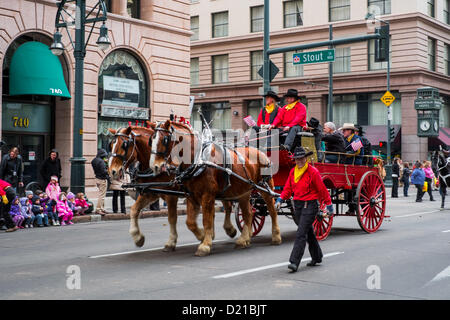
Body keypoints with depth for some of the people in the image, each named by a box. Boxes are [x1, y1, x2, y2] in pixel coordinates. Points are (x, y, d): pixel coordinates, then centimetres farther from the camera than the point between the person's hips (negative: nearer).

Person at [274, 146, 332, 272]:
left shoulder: (313, 172, -12)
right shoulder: (293, 172, 8)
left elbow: (322, 189, -7)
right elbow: (288, 188, 11)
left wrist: (328, 204, -2)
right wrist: (280, 199, -2)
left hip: (310, 206, -7)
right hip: (298, 205, 7)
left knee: (301, 234, -13)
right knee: (309, 233, 18)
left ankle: (294, 262, -14)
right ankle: (317, 257, 34)